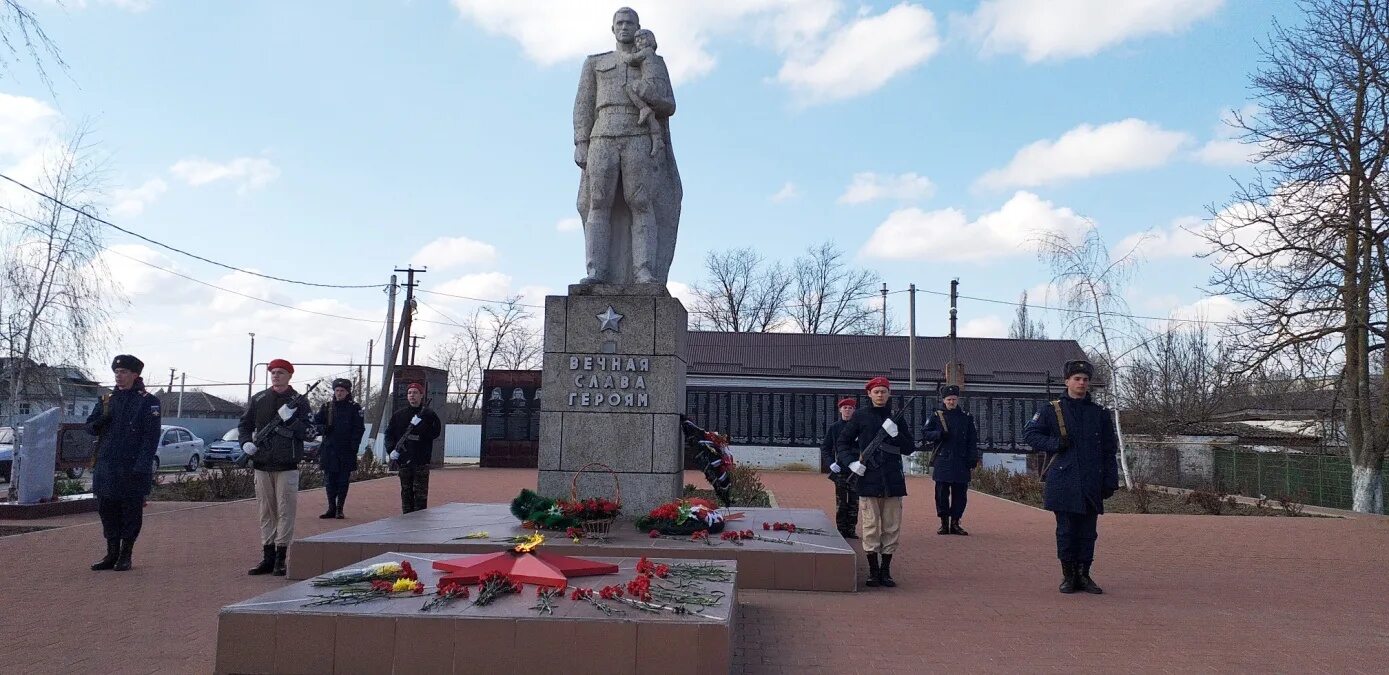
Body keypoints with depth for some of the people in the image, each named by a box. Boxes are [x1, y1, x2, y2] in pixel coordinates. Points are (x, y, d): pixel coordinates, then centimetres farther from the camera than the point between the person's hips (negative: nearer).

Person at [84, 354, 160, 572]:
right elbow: (90, 427, 15)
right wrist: (102, 418, -9)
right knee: (107, 510, 10)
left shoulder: (148, 401, -4)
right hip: (106, 468, 5)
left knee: (131, 512, 2)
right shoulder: (108, 399, 13)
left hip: (133, 469, -5)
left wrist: (142, 467, -16)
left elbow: (151, 437, -9)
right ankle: (112, 554, 21)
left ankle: (126, 555, 12)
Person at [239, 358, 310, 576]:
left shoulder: (298, 402, 1)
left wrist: (290, 419, -20)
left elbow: (308, 432, -5)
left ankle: (280, 560, 1)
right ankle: (267, 557, 16)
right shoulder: (258, 400, 11)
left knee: (285, 512, -4)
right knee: (266, 512, 9)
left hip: (287, 466, -4)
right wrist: (246, 442, 0)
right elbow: (244, 424, 18)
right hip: (262, 465, 4)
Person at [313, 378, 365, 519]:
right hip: (329, 449, 2)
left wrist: (354, 445, -10)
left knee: (343, 481, 1)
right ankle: (331, 508, 14)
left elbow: (359, 428, 0)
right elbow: (315, 422, 12)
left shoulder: (354, 408, 3)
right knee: (329, 480, 5)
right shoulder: (327, 407, 10)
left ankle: (339, 509, 9)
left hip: (347, 451, -2)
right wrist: (323, 429, -9)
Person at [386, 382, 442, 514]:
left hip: (422, 460, -3)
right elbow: (389, 433, 10)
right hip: (404, 459, 3)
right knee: (406, 491, 9)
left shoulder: (429, 415, 3)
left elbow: (435, 432, -6)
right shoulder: (399, 414, 11)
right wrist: (391, 449, -4)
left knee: (420, 492, -4)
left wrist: (420, 434, -19)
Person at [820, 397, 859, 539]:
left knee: (854, 502, 5)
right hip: (840, 469, -1)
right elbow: (824, 447, 7)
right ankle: (841, 530, 7)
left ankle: (851, 530, 12)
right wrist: (830, 463, -7)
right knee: (841, 503, 0)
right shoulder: (834, 427, 4)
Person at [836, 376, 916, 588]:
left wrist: (895, 434, -8)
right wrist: (851, 462, -7)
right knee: (871, 527, -1)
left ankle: (886, 571, 15)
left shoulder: (896, 418, 12)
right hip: (868, 479, -3)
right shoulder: (860, 416, 5)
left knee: (892, 528, 5)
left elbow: (910, 448, 8)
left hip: (893, 480, 3)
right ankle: (873, 571, 9)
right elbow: (843, 442, 8)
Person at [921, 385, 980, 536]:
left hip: (961, 463, 2)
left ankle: (955, 523, 12)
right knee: (942, 492, -2)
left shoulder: (967, 417, 11)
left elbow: (973, 440, 10)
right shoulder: (936, 416, 6)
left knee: (960, 493, 2)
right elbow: (925, 433, 6)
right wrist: (939, 434, -12)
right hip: (942, 462, -2)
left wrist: (973, 458, 1)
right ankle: (944, 523, 8)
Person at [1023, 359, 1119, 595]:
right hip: (1063, 483, -2)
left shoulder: (1100, 413, 11)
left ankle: (1083, 575, 17)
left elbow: (1110, 451, 12)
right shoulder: (1051, 410, 3)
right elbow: (1029, 433, 5)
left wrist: (1111, 481, 5)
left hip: (1092, 485, 2)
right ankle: (1068, 576, 12)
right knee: (1066, 531, 1)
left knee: (1088, 531, 6)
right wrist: (1055, 443, -9)